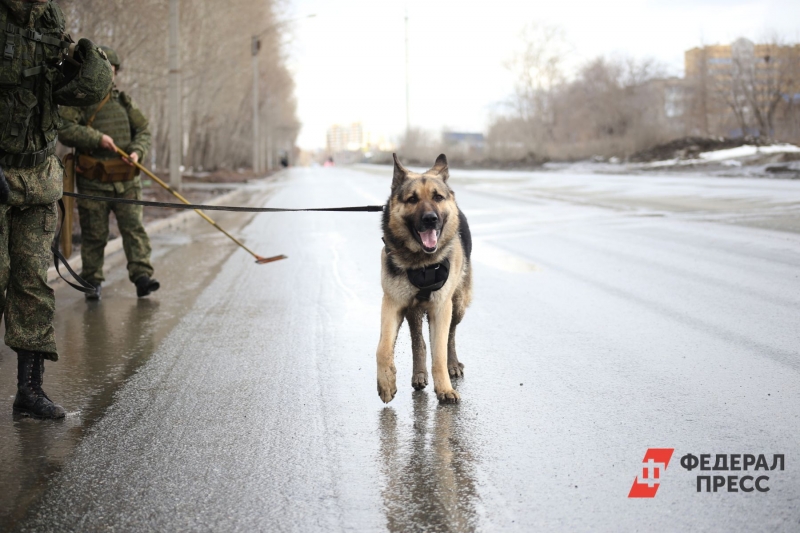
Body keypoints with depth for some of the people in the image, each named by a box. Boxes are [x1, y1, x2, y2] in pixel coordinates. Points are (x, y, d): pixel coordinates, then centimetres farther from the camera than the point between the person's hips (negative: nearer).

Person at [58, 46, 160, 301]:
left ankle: (141, 276, -9)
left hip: (127, 181, 3)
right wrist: (97, 138, -20)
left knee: (134, 227, -6)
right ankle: (92, 282, 11)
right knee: (94, 233, 2)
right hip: (93, 182, -3)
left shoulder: (124, 102, 14)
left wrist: (137, 151, -7)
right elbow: (64, 129, -13)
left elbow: (144, 131, 14)